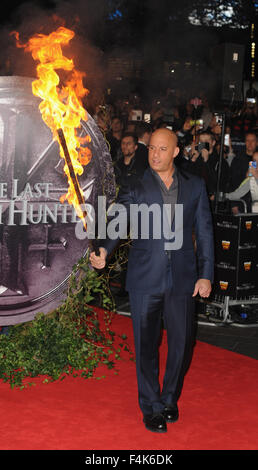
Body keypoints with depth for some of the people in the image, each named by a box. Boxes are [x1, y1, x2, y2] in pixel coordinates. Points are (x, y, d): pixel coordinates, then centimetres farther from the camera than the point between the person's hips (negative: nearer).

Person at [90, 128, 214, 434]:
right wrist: (103, 251, -30)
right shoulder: (134, 189, 2)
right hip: (145, 281, -1)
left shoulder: (195, 186, 7)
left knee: (182, 344, 8)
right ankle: (151, 408, 22)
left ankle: (170, 399, 32)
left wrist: (206, 274, 3)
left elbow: (204, 231, 8)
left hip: (182, 280, 1)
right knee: (146, 346, 6)